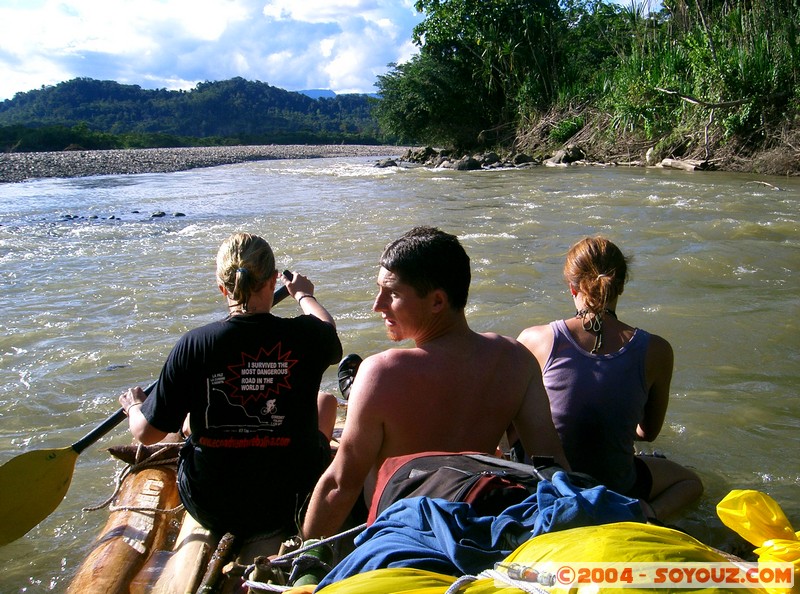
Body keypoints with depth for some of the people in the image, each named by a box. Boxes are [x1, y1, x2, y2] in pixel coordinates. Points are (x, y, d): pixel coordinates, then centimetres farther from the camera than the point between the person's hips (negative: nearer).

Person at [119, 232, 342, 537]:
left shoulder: (195, 344, -18)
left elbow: (147, 433, -10)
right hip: (293, 504, 0)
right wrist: (303, 294, 33)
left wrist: (134, 406, 14)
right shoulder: (306, 335, -15)